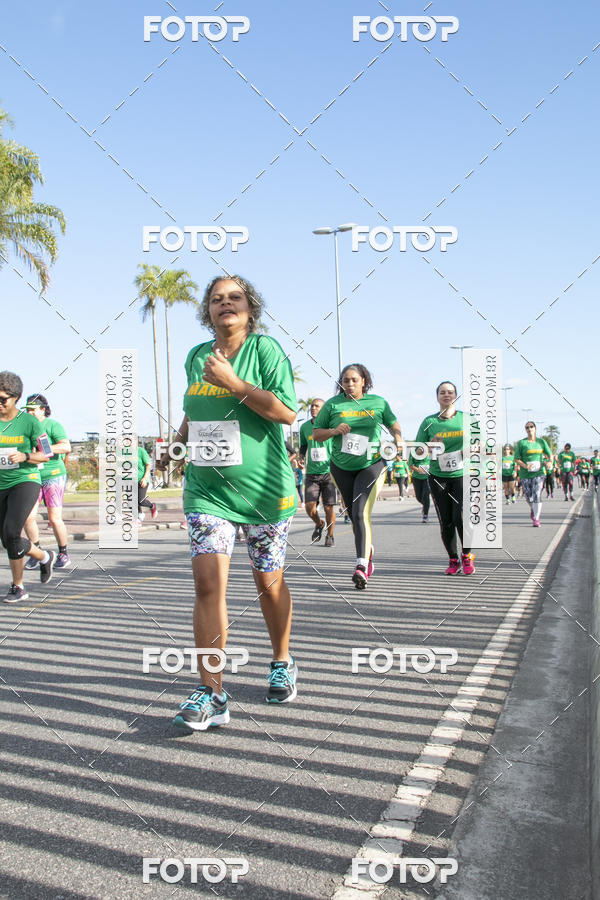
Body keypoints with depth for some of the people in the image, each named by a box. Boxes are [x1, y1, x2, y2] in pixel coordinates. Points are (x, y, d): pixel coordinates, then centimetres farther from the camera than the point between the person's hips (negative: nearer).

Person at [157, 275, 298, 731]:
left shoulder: (265, 348, -6)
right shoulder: (196, 357, 9)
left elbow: (287, 412, -17)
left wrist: (233, 382, -21)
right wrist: (175, 445, 16)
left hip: (264, 488, -3)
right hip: (207, 488, 3)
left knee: (269, 582, 10)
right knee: (208, 582, -10)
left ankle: (282, 663, 35)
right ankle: (212, 694, -4)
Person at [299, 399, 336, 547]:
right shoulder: (305, 427, 7)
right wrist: (301, 459, 4)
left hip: (328, 472, -2)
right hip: (311, 473, 2)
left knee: (328, 508, -1)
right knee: (309, 507, -8)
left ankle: (329, 535, 22)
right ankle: (319, 524, 25)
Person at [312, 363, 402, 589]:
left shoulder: (378, 402, 3)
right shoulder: (333, 404, 2)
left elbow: (393, 425, 18)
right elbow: (316, 433, 4)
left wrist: (399, 443, -1)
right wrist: (334, 431, -14)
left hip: (371, 465, -2)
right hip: (342, 468, 3)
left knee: (360, 513, -18)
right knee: (354, 516, 10)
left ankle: (361, 566, -24)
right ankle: (368, 555, 31)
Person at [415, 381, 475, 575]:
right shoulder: (429, 422, 3)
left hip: (463, 475, -1)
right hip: (438, 477, 1)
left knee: (460, 517, -14)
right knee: (446, 521, 2)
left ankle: (467, 555, 8)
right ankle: (453, 561, 18)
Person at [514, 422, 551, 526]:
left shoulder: (541, 441, 8)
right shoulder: (521, 443, 2)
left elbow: (550, 454, 13)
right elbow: (516, 459, 0)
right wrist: (525, 466, -17)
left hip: (539, 472, 0)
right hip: (525, 474, 0)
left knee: (537, 495, -13)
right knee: (528, 496, 7)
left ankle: (536, 519, -8)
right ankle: (532, 509, 40)